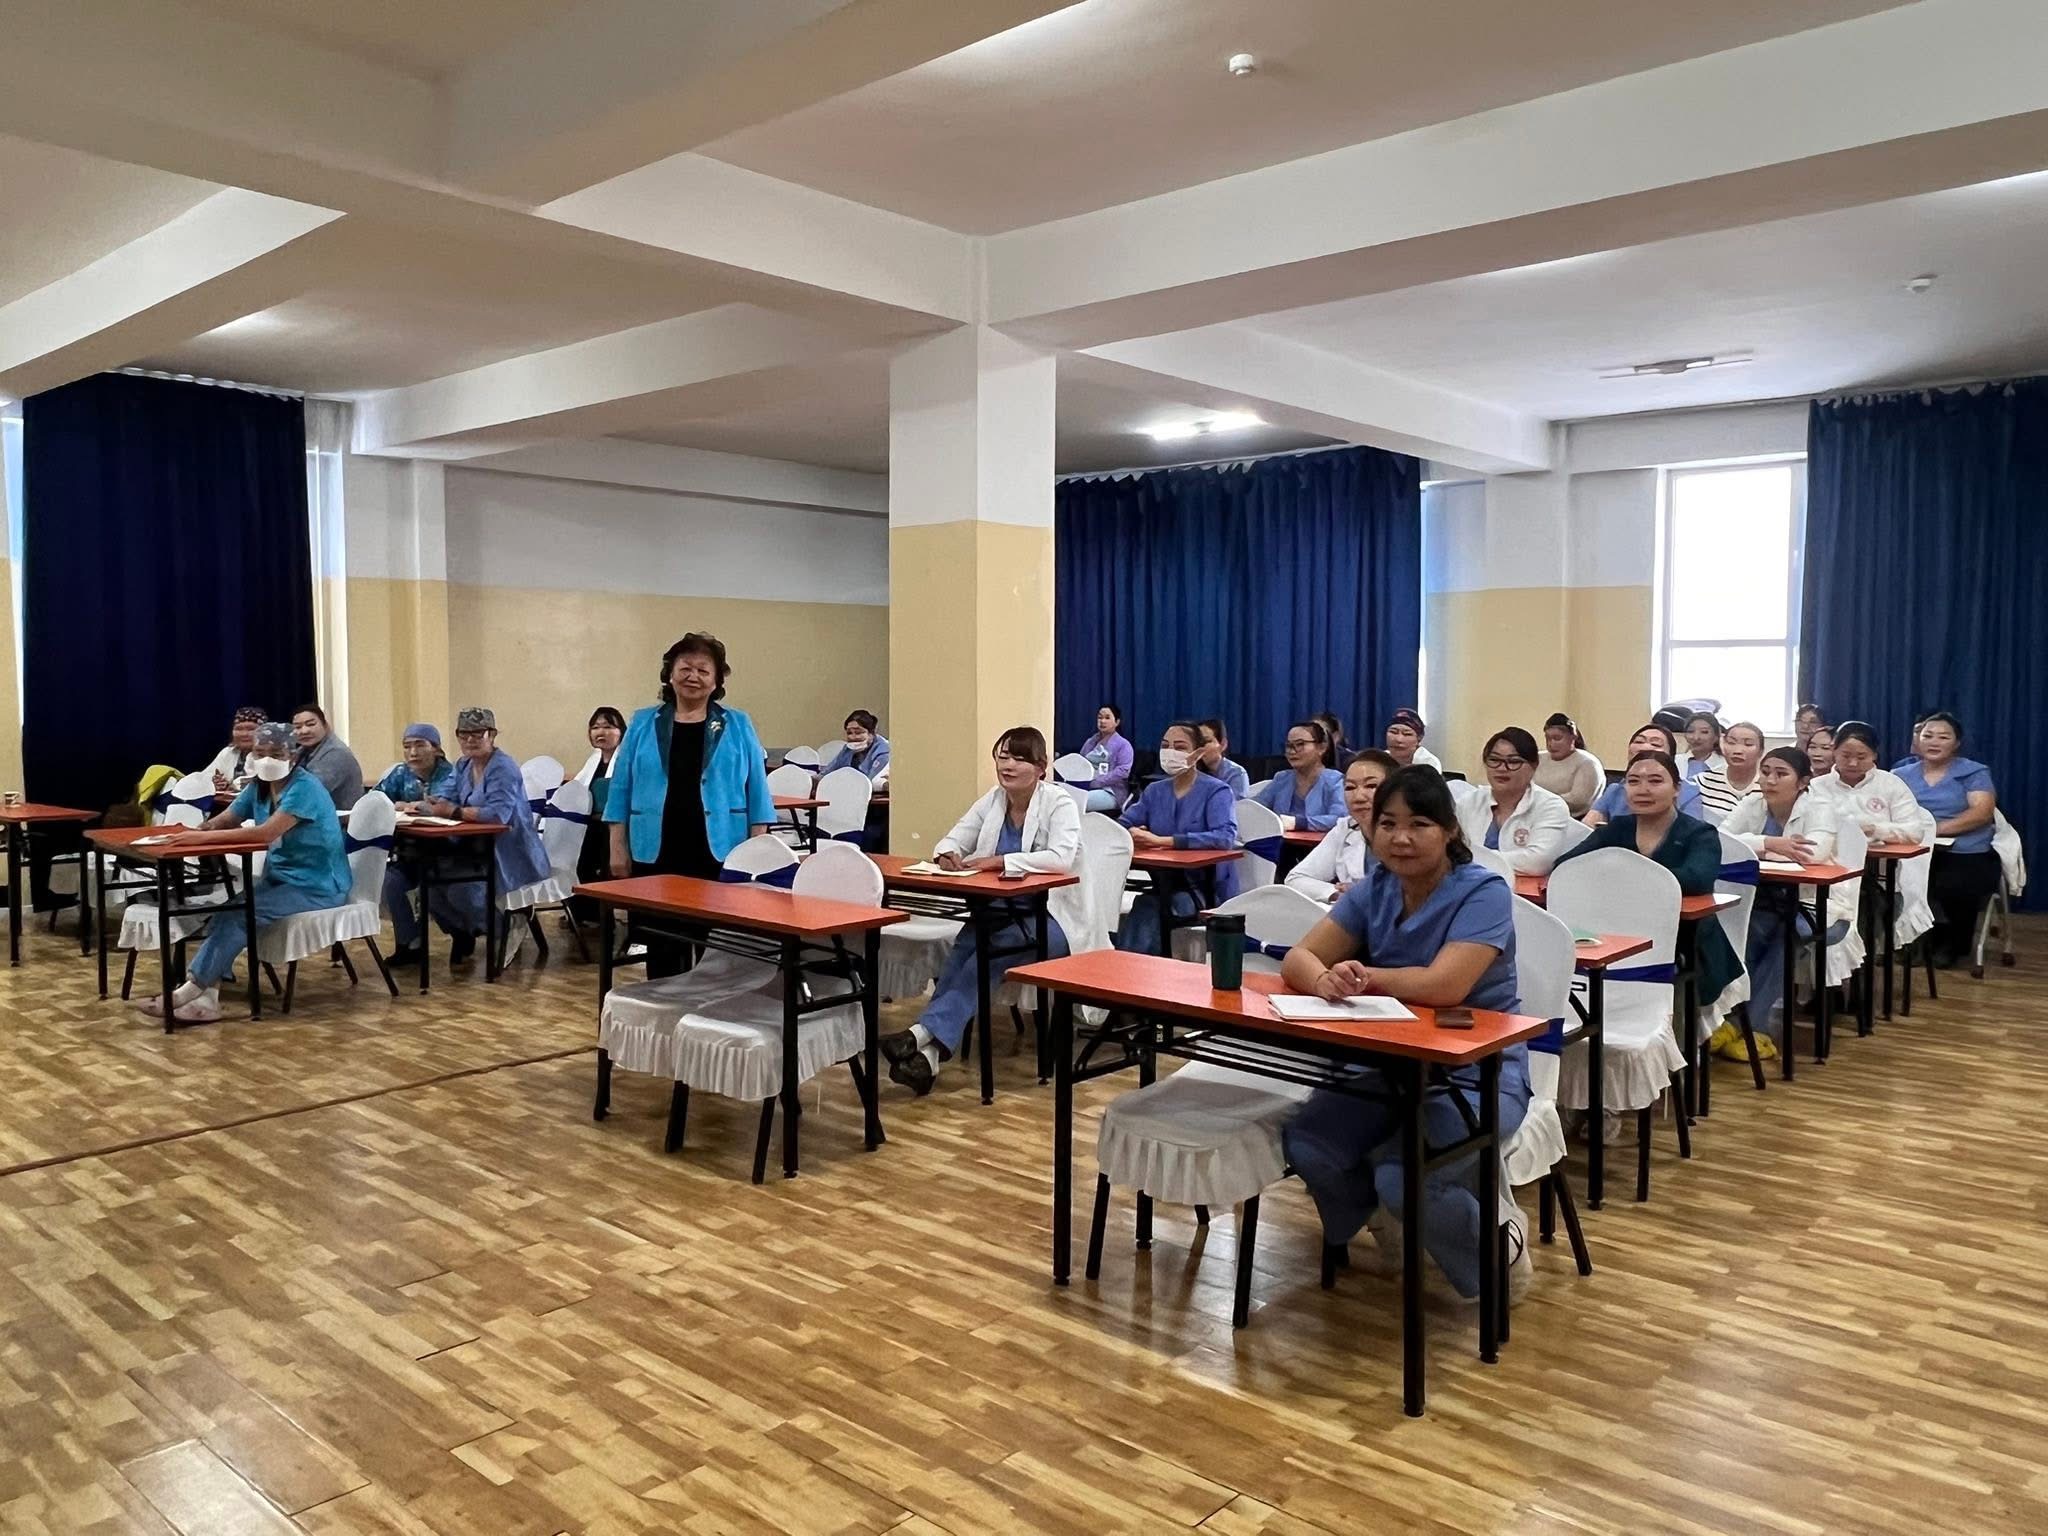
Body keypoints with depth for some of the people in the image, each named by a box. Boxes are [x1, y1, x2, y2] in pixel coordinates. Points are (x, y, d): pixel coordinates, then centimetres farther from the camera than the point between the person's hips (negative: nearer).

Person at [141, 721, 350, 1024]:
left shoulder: (304, 787, -20)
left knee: (240, 914, -22)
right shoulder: (258, 786, 7)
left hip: (317, 886, -8)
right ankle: (205, 996, -22)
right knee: (227, 911, -17)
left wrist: (204, 837, -30)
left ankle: (191, 991, -12)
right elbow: (224, 821, 10)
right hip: (279, 877, 8)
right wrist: (197, 833, -14)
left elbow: (267, 832, -30)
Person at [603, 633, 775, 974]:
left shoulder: (738, 726, 5)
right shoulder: (643, 724, 7)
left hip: (720, 854, -1)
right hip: (656, 854, 1)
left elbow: (756, 791, 5)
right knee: (661, 942, 8)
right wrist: (618, 848, 2)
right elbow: (622, 788, 7)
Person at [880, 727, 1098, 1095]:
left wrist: (1001, 861, -31)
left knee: (993, 950, -32)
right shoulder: (992, 801, 7)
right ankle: (931, 1050, -37)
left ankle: (924, 1034, -37)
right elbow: (953, 839, 9)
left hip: (1050, 920, -5)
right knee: (967, 945, -27)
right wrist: (947, 853, -17)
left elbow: (1061, 858, -26)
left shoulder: (1059, 803, -10)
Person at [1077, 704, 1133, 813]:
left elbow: (1123, 771, -9)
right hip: (1085, 786, 5)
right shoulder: (1091, 742, 25)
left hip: (1110, 791, -5)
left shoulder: (1123, 745, 5)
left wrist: (1097, 782, -16)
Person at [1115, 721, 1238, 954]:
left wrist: (1163, 841, -25)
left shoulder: (1216, 791, -4)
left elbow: (1226, 836, -21)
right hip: (1163, 882, 4)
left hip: (1205, 886, -4)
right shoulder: (1154, 790, 14)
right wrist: (1130, 834, -19)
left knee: (1149, 910, -30)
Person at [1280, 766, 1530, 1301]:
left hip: (1477, 1073, -5)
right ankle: (1382, 1215, 17)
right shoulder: (1374, 889, 2)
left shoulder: (1484, 892, -15)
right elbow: (1299, 958, -4)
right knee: (1305, 1145, -17)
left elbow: (1444, 986, -29)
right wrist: (1324, 980, -28)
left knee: (1404, 1179, -28)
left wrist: (1364, 975, -14)